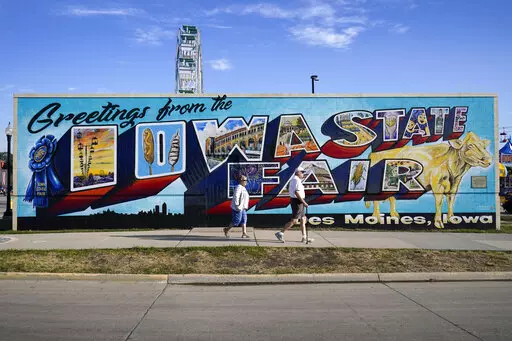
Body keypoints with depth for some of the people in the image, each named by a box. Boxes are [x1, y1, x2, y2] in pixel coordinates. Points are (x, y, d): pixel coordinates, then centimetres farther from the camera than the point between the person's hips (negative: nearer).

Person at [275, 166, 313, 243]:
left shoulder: (293, 179, 16)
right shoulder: (297, 180, -15)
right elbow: (296, 192, -25)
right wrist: (304, 202, -22)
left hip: (296, 201, 11)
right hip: (298, 202, -11)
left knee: (303, 219, 12)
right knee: (294, 220, -7)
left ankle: (304, 237, 15)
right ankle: (281, 233, -4)